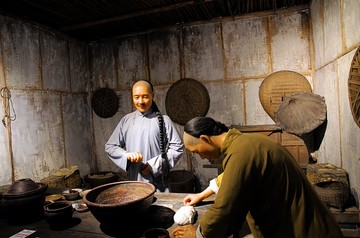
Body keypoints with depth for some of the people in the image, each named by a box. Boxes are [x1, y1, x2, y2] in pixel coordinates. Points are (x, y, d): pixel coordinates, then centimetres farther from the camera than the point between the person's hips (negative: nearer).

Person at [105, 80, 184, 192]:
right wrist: (127, 155, -12)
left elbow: (177, 147, -5)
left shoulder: (163, 120, -5)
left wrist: (154, 165, -12)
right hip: (134, 181, 2)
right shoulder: (126, 120, 3)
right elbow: (110, 146, 7)